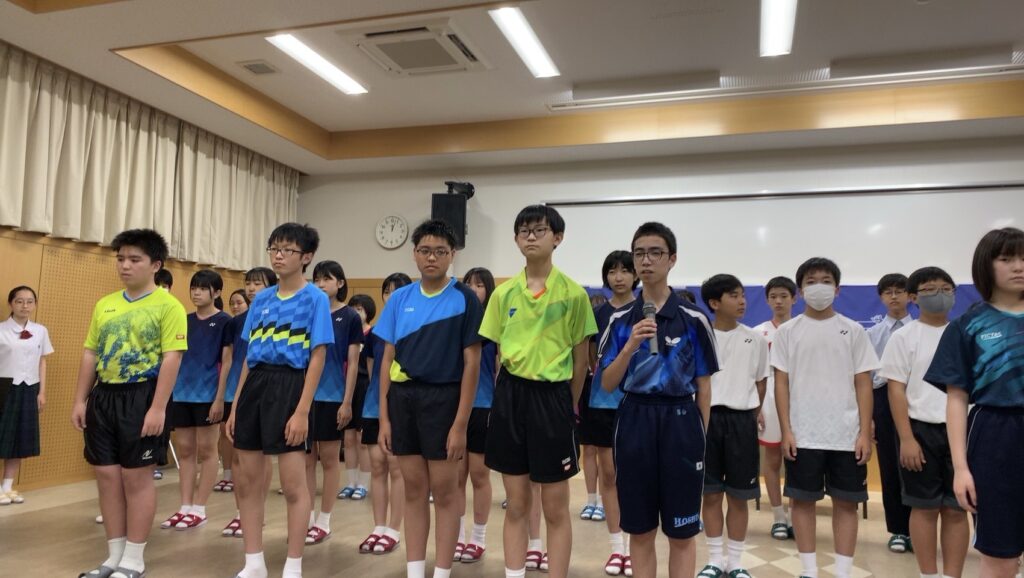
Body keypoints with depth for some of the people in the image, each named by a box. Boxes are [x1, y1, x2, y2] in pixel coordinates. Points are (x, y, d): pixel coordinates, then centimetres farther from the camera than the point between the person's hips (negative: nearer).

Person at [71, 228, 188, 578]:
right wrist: (80, 400, 11)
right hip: (103, 396, 6)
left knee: (137, 476, 1)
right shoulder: (104, 305, 12)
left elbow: (171, 358, -13)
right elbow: (90, 354, 15)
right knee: (107, 475, 11)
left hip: (141, 396, -6)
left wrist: (158, 407, -18)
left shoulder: (168, 306, -8)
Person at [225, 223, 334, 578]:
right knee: (247, 482, 11)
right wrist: (235, 406, 10)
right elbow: (249, 358, 14)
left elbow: (317, 358, -10)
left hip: (289, 386, -6)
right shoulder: (261, 300, 12)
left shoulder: (315, 298, -5)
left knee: (293, 484, -1)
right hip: (254, 387, 7)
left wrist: (302, 411, -16)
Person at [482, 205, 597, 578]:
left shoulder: (573, 293, -5)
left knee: (555, 510, 6)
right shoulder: (504, 293, 5)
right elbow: (499, 351, 11)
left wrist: (569, 405, 5)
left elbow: (581, 358, 2)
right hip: (510, 396, 3)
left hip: (552, 397, -3)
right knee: (516, 505, 12)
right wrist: (508, 392, 7)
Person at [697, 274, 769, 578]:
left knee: (738, 496, 7)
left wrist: (751, 415, 6)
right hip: (707, 417, -1)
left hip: (741, 419, 1)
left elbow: (761, 382, 12)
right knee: (711, 494, 7)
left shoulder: (755, 339, 4)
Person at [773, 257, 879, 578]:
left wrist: (865, 433, -3)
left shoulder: (853, 331, 5)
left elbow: (863, 384, 4)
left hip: (847, 435, 1)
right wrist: (787, 431, -5)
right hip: (802, 435, 0)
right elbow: (781, 383, 2)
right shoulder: (788, 331, 3)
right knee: (803, 500, 5)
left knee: (846, 502, 6)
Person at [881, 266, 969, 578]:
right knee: (925, 507, 4)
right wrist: (907, 438, -10)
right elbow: (896, 390, -4)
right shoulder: (905, 336, -1)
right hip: (922, 429, -3)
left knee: (957, 508, 6)